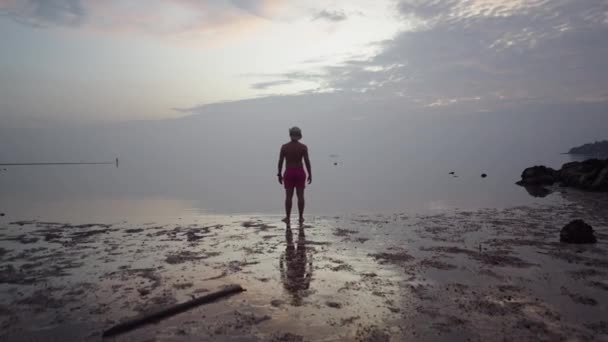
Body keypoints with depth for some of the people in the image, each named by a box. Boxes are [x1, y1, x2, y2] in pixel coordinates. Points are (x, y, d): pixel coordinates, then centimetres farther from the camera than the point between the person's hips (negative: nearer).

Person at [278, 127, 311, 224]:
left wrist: (279, 175, 7)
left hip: (288, 173, 0)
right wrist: (310, 175, 0)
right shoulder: (303, 147, -6)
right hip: (300, 173, 0)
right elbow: (307, 162, -8)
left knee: (288, 196, 6)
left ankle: (287, 218, 10)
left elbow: (280, 161, -2)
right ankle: (301, 218, 12)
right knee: (300, 196, 6)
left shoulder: (284, 147, -3)